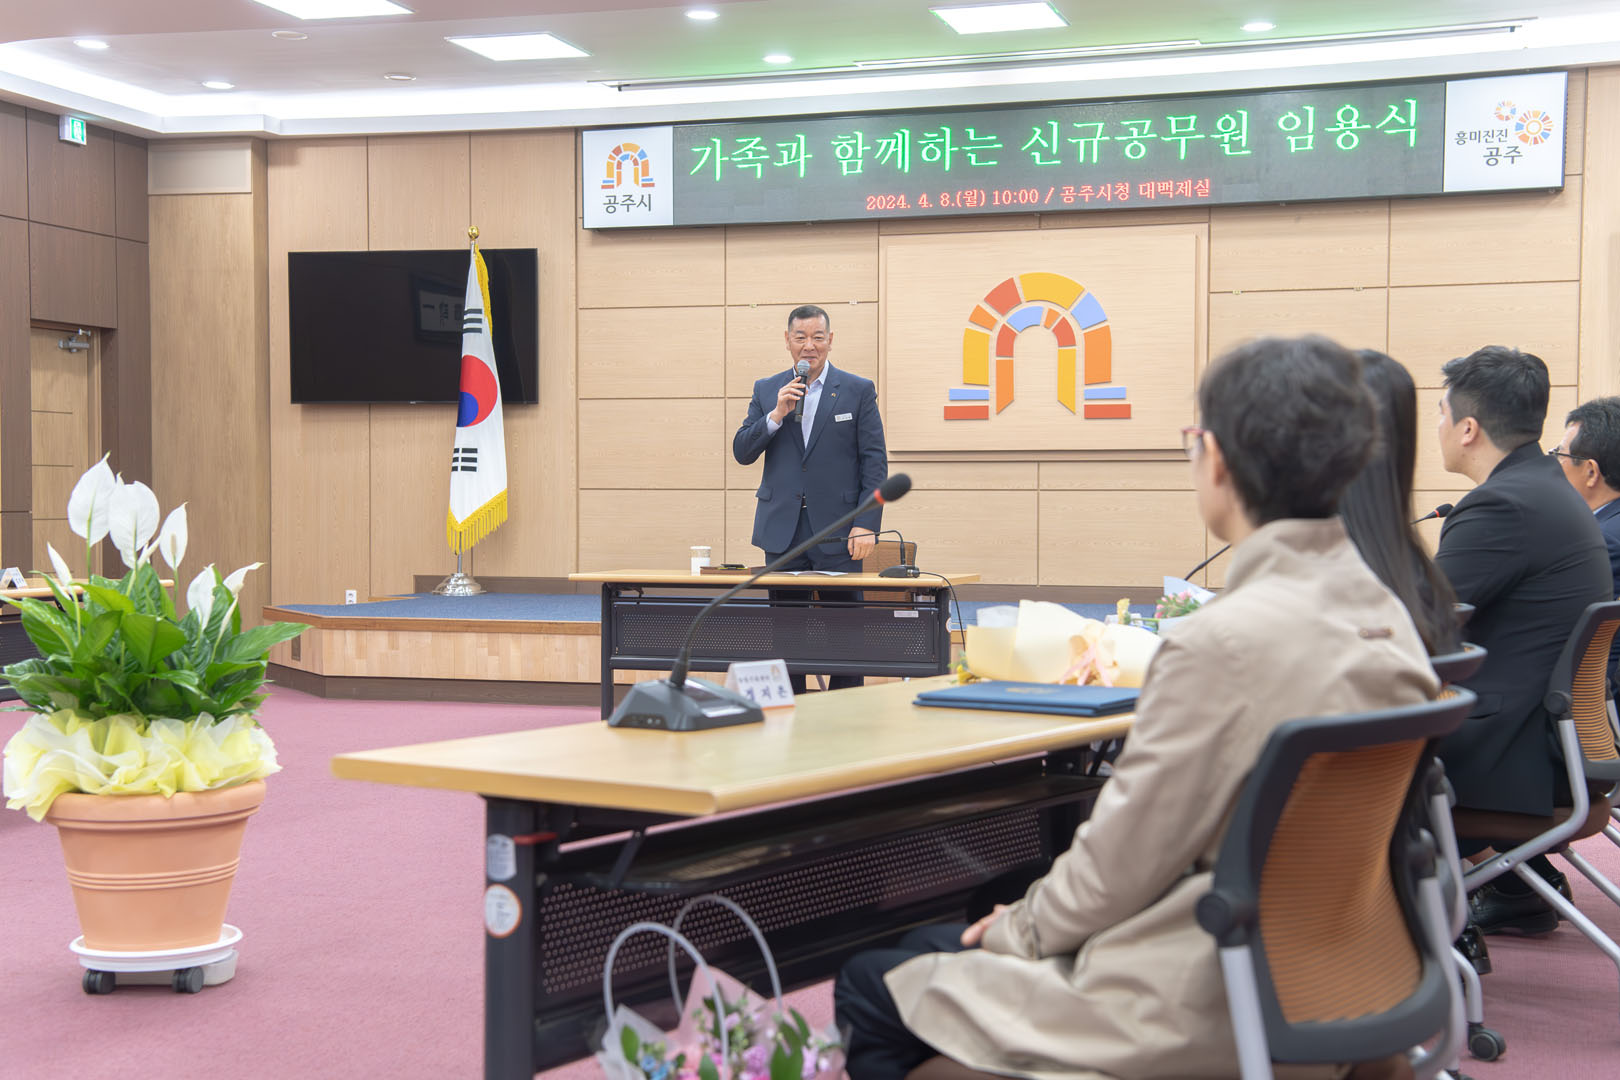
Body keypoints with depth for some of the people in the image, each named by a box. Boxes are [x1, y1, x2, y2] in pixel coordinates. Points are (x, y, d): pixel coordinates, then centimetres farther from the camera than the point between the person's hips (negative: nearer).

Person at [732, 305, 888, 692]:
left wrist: (866, 525, -9)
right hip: (782, 530, 2)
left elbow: (875, 463, 0)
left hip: (837, 530, -2)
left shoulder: (859, 391, 3)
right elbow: (742, 453, 4)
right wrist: (777, 414, -11)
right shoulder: (766, 390, 11)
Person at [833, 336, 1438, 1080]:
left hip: (1195, 1016, -9)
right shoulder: (1382, 611, 1)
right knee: (926, 945, 24)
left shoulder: (1223, 641, -26)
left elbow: (1118, 867, -17)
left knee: (870, 988, 7)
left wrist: (1021, 926, 4)